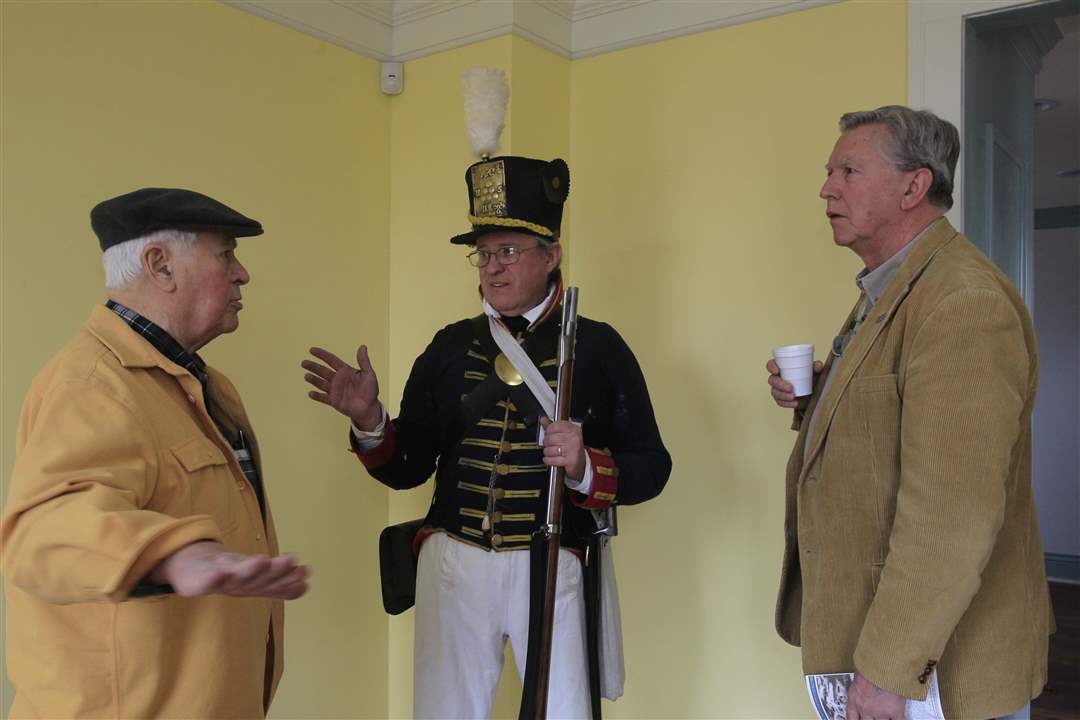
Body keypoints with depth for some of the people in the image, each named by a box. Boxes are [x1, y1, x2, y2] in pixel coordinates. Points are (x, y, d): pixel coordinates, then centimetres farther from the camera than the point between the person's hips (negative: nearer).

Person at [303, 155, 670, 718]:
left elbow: (651, 467, -2)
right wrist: (368, 420, -11)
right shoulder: (451, 346, 6)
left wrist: (585, 468, -20)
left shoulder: (597, 347, -1)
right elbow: (407, 468, 7)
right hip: (453, 563, 3)